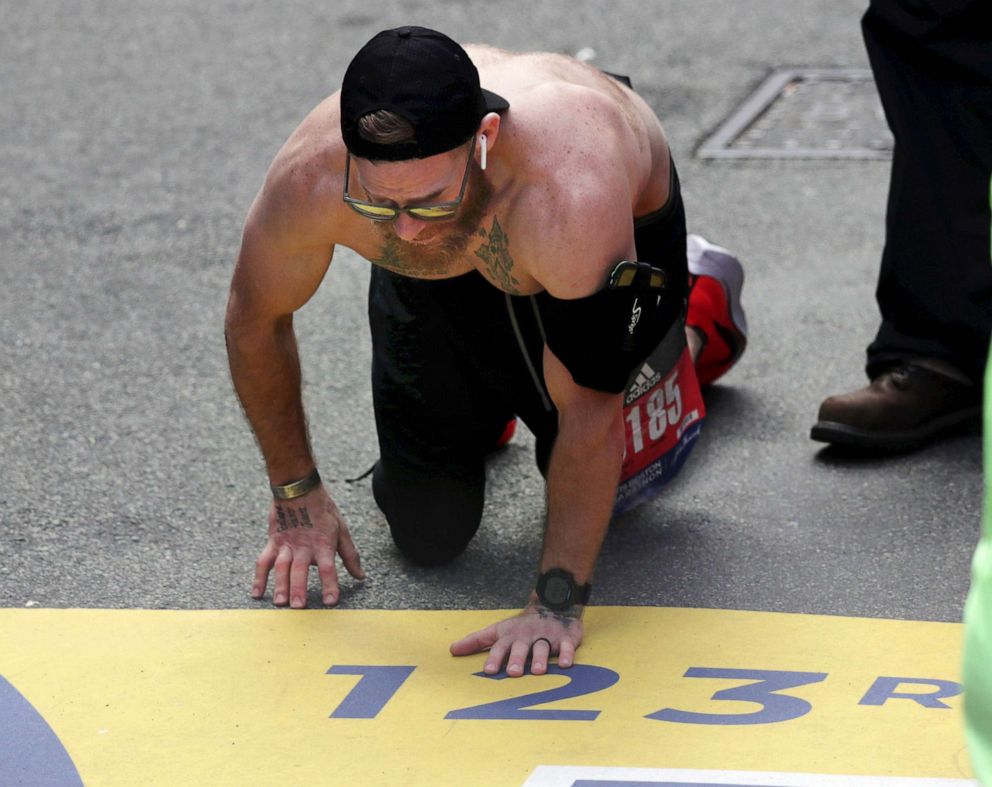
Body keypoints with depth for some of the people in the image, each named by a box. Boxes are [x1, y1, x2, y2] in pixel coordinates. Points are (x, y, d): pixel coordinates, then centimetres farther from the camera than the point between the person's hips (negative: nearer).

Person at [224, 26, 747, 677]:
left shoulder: (573, 192, -49)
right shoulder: (309, 178, -38)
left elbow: (590, 411, -38)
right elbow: (255, 318, -15)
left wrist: (558, 603, -37)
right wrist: (295, 492, -8)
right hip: (440, 281, 3)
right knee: (428, 532, 1)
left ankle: (700, 317, 31)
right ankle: (484, 402, 34)